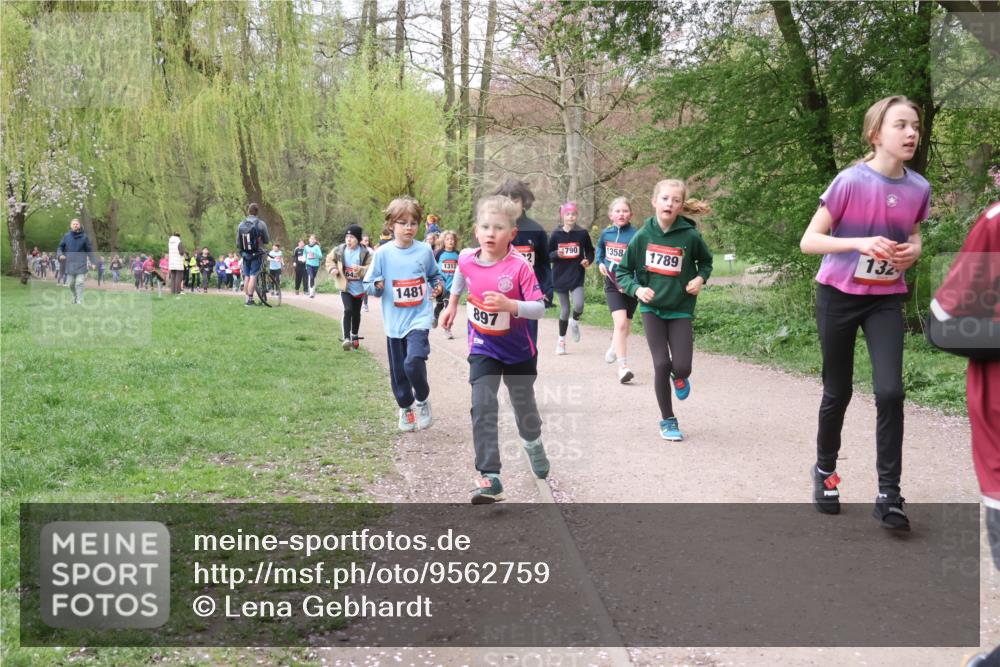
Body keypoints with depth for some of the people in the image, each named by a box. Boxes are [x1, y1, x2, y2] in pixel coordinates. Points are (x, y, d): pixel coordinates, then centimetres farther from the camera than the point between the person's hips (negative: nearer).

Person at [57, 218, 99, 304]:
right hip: (70, 264, 2)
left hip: (81, 264, -2)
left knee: (79, 283, -10)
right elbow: (60, 247, 12)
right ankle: (74, 297, 31)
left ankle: (79, 301, -4)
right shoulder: (67, 236, 4)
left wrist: (94, 262, -4)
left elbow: (90, 250, 2)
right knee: (70, 283, 7)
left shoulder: (84, 236, 0)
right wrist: (60, 255, -10)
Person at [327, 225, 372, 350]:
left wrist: (360, 269, -30)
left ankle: (354, 337, 33)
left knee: (356, 313, 14)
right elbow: (330, 259, 13)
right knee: (348, 310, -17)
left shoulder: (365, 253, -11)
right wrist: (332, 269, -6)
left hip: (359, 288, 1)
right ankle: (346, 338, -15)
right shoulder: (339, 250, -5)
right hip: (345, 287, 0)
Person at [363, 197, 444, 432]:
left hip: (419, 318, -1)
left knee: (414, 362, -21)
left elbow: (434, 274, 19)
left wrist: (438, 285, -1)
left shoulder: (425, 250, 0)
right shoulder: (383, 253, -4)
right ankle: (405, 408, 32)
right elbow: (368, 284, 1)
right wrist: (377, 286, -20)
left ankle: (422, 399, 6)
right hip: (394, 321, 1)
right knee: (398, 370, 9)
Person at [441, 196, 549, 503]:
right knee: (482, 408, -13)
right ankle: (490, 478, -13)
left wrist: (509, 305, -40)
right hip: (483, 349, 1)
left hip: (518, 350, -1)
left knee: (524, 405, 18)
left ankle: (533, 443, 53)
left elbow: (540, 307, -25)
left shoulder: (520, 266, -24)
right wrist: (452, 304, 21)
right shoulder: (467, 260, -12)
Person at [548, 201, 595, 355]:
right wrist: (557, 254, -15)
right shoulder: (556, 235, 1)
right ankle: (561, 341, 22)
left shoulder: (582, 233, 0)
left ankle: (575, 321, 15)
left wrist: (588, 260, -9)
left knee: (579, 305, -20)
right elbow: (548, 255, 6)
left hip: (577, 276, 0)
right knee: (564, 310, 5)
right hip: (560, 277, 1)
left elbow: (590, 251, 11)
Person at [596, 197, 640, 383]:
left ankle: (615, 345, 48)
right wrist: (600, 263, 8)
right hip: (612, 283, 1)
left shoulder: (635, 235, -11)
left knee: (624, 326, 14)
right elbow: (599, 249, 25)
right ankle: (623, 366, -18)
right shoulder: (606, 233, 2)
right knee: (621, 323, -17)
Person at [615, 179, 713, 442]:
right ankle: (667, 420, 13)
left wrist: (701, 278, -10)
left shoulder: (690, 236, -11)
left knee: (681, 367, -6)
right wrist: (636, 289, -17)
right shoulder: (643, 236, -9)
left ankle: (679, 378, 35)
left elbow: (706, 261, 9)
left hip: (680, 309, 0)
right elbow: (622, 271, 1)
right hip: (652, 308, 0)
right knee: (661, 364, -6)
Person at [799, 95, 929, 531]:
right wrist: (860, 243, -30)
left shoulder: (918, 188, -5)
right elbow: (808, 241, -16)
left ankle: (888, 494, -3)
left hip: (886, 299, 3)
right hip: (839, 296, -3)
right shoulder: (851, 181, -18)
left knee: (890, 391, -11)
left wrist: (912, 251, -9)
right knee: (838, 392, 8)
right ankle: (825, 470, 32)